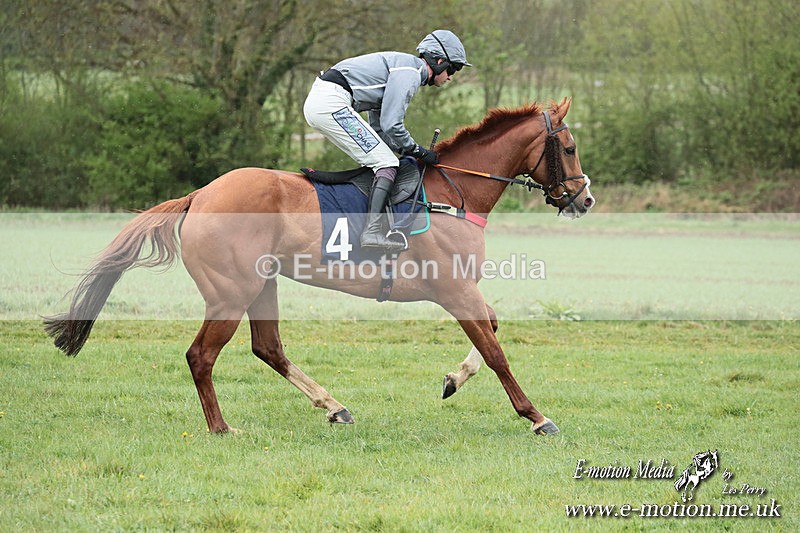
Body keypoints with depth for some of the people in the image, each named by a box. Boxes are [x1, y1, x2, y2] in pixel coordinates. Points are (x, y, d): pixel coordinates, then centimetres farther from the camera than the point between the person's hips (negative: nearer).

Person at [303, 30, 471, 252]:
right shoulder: (411, 73, -7)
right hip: (331, 105, -10)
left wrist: (408, 151, 18)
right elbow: (391, 125, -14)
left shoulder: (404, 68, 25)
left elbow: (379, 127, 26)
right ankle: (372, 231, -22)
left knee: (377, 159, 16)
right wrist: (418, 151, 0)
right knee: (387, 164, -10)